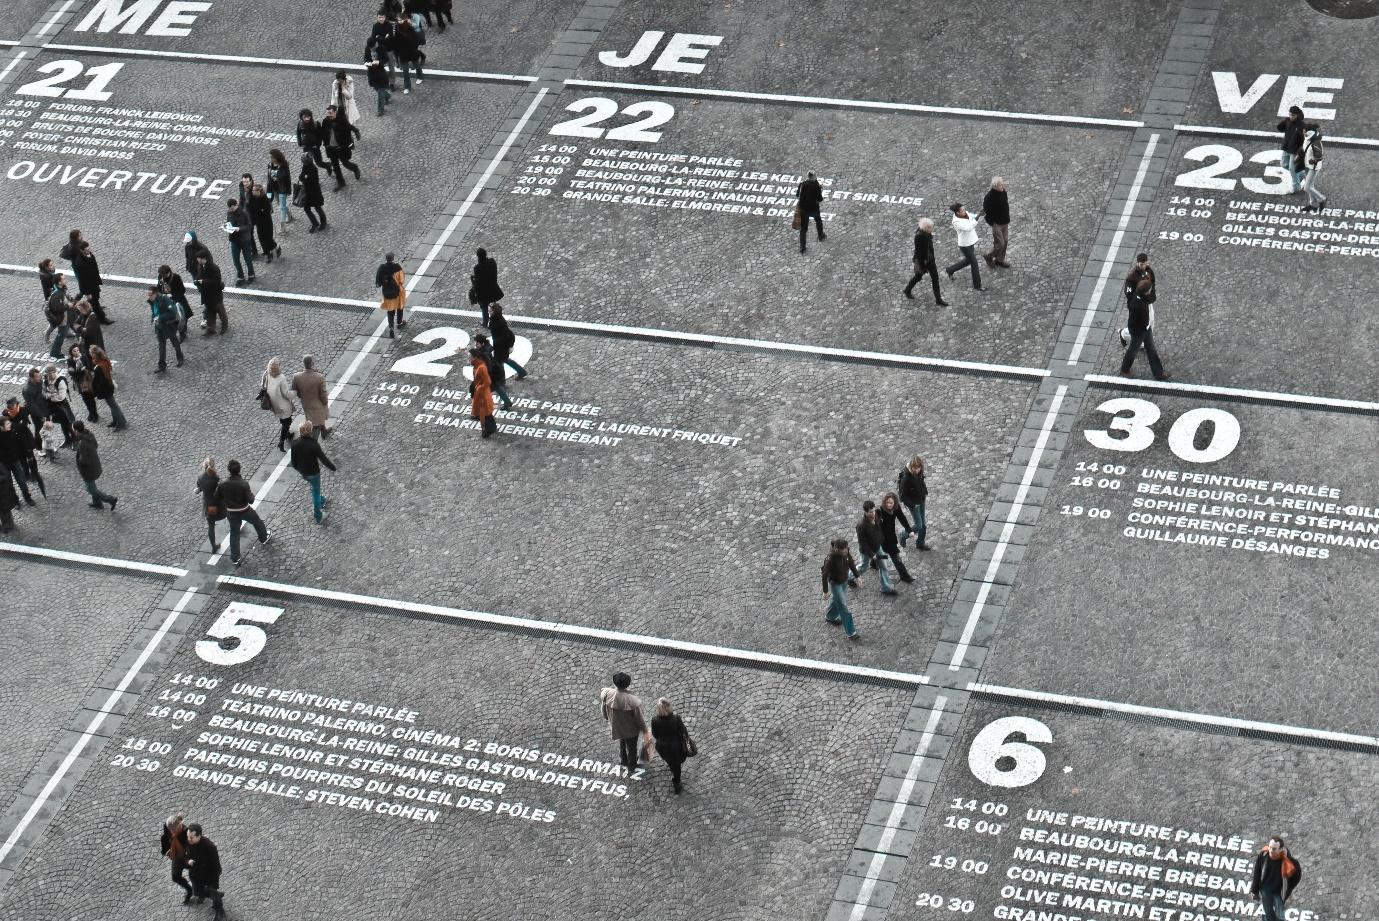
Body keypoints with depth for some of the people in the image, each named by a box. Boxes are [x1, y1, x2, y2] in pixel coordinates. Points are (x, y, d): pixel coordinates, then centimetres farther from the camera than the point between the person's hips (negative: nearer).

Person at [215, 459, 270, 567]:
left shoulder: (223, 483, -19)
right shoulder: (244, 483, -28)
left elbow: (217, 498, -5)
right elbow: (251, 500, -22)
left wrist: (223, 507, 13)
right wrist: (252, 493, -1)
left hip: (231, 512, 2)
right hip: (245, 511, -2)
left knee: (234, 534, 17)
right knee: (257, 522, 29)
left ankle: (235, 558, 22)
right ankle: (264, 538, 54)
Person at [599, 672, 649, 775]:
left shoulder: (607, 694, -28)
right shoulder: (632, 700, -38)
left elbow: (603, 709, -7)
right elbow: (639, 718, -24)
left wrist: (608, 718, 16)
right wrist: (645, 731, -7)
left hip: (616, 727, 3)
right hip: (631, 730, -3)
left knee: (621, 744, 34)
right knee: (631, 747, 26)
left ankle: (623, 761, 59)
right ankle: (631, 766, 50)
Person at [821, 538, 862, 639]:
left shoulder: (846, 553, -19)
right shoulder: (830, 560, -36)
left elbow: (851, 563, 2)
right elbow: (825, 576, -23)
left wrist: (857, 575, 11)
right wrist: (825, 591, -15)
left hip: (844, 581, 7)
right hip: (835, 584, -7)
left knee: (837, 600, 30)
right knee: (843, 607, 2)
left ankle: (829, 616, 58)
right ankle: (850, 632, 13)